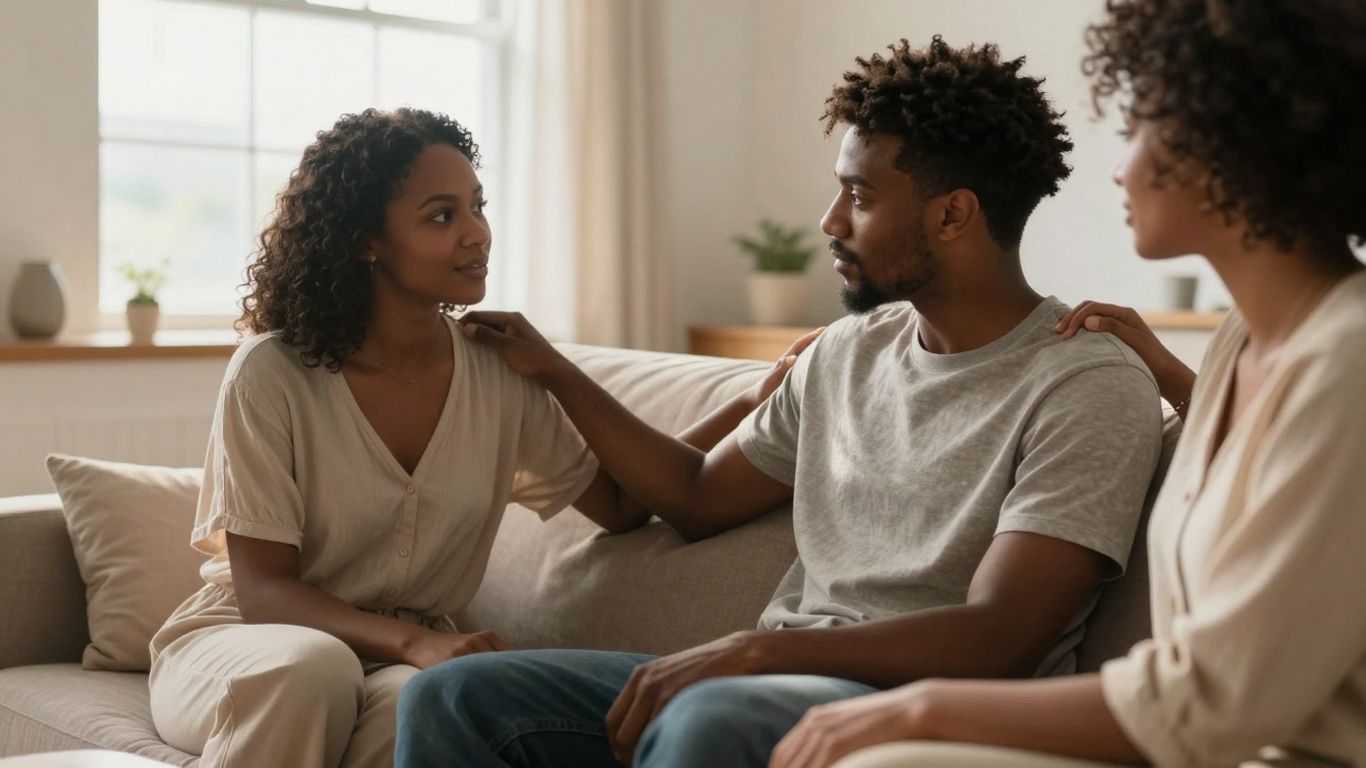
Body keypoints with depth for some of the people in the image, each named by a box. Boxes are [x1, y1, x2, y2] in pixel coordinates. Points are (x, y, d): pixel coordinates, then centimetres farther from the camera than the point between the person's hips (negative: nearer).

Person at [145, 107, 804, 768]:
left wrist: (751, 405, -10)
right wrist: (415, 643, -32)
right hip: (241, 641, -2)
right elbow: (263, 590, -15)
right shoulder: (272, 374, -13)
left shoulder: (497, 374, -1)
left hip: (405, 656, 2)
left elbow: (620, 504, 2)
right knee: (312, 667, -38)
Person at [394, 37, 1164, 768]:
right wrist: (553, 369, 23)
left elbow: (999, 641, -19)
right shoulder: (849, 351, 14)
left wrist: (753, 649, -26)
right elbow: (698, 496, 25)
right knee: (453, 695, -10)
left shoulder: (1088, 387, -9)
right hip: (780, 686, 7)